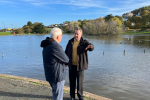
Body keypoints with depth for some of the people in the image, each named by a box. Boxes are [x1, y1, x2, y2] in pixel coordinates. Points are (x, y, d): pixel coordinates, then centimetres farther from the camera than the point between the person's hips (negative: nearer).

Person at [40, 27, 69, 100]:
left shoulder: (47, 45, 6)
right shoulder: (55, 46, -25)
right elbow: (66, 60, -16)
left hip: (50, 74, 9)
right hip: (57, 75, -9)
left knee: (55, 92, 26)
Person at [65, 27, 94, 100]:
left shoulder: (84, 42, -6)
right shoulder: (70, 42, 4)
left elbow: (91, 47, -26)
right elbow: (66, 52, 13)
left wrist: (91, 46, -51)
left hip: (80, 65, -3)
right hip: (71, 65, 3)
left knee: (80, 81, 7)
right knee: (72, 81, 13)